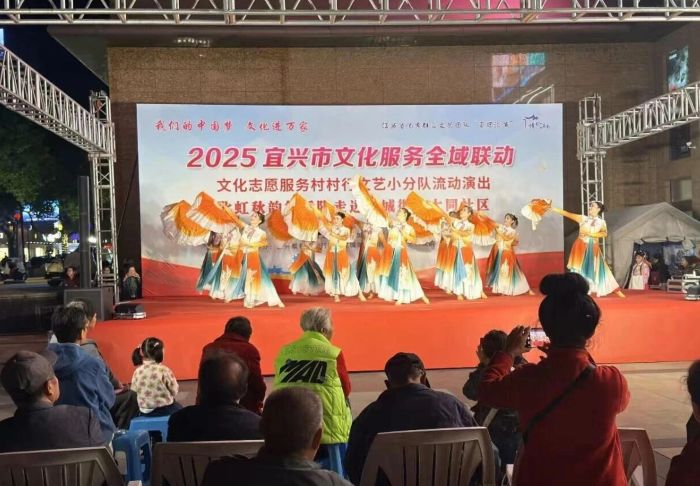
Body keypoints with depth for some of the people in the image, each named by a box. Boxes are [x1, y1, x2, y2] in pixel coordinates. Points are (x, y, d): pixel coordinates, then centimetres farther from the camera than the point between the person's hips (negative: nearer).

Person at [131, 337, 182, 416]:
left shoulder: (137, 372, -6)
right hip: (165, 409, -4)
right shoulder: (164, 370, -17)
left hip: (145, 412, 4)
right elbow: (174, 392, -11)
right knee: (179, 408, 28)